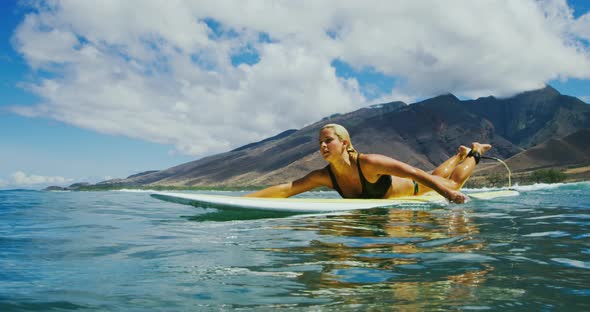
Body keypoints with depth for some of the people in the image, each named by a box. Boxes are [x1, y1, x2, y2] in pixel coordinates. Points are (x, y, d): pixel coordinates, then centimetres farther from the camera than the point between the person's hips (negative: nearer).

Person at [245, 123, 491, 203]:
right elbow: (284, 189, -35)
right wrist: (243, 199, -45)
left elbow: (414, 173, -41)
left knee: (453, 185, 20)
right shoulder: (324, 176, -28)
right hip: (383, 199, 5)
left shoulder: (369, 163, -43)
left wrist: (447, 193, -48)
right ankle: (459, 155, 56)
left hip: (411, 188, -5)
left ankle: (474, 152, 45)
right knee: (436, 176, 32)